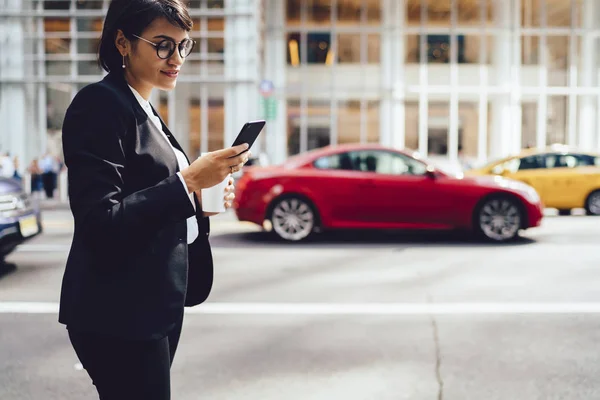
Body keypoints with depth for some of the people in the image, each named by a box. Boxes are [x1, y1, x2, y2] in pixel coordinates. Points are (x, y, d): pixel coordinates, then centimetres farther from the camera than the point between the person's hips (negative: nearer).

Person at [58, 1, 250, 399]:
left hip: (158, 302, 9)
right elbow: (100, 223, -21)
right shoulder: (100, 105, -14)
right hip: (120, 312, -9)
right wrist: (188, 182, -24)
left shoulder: (146, 111, 13)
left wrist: (202, 195, 2)